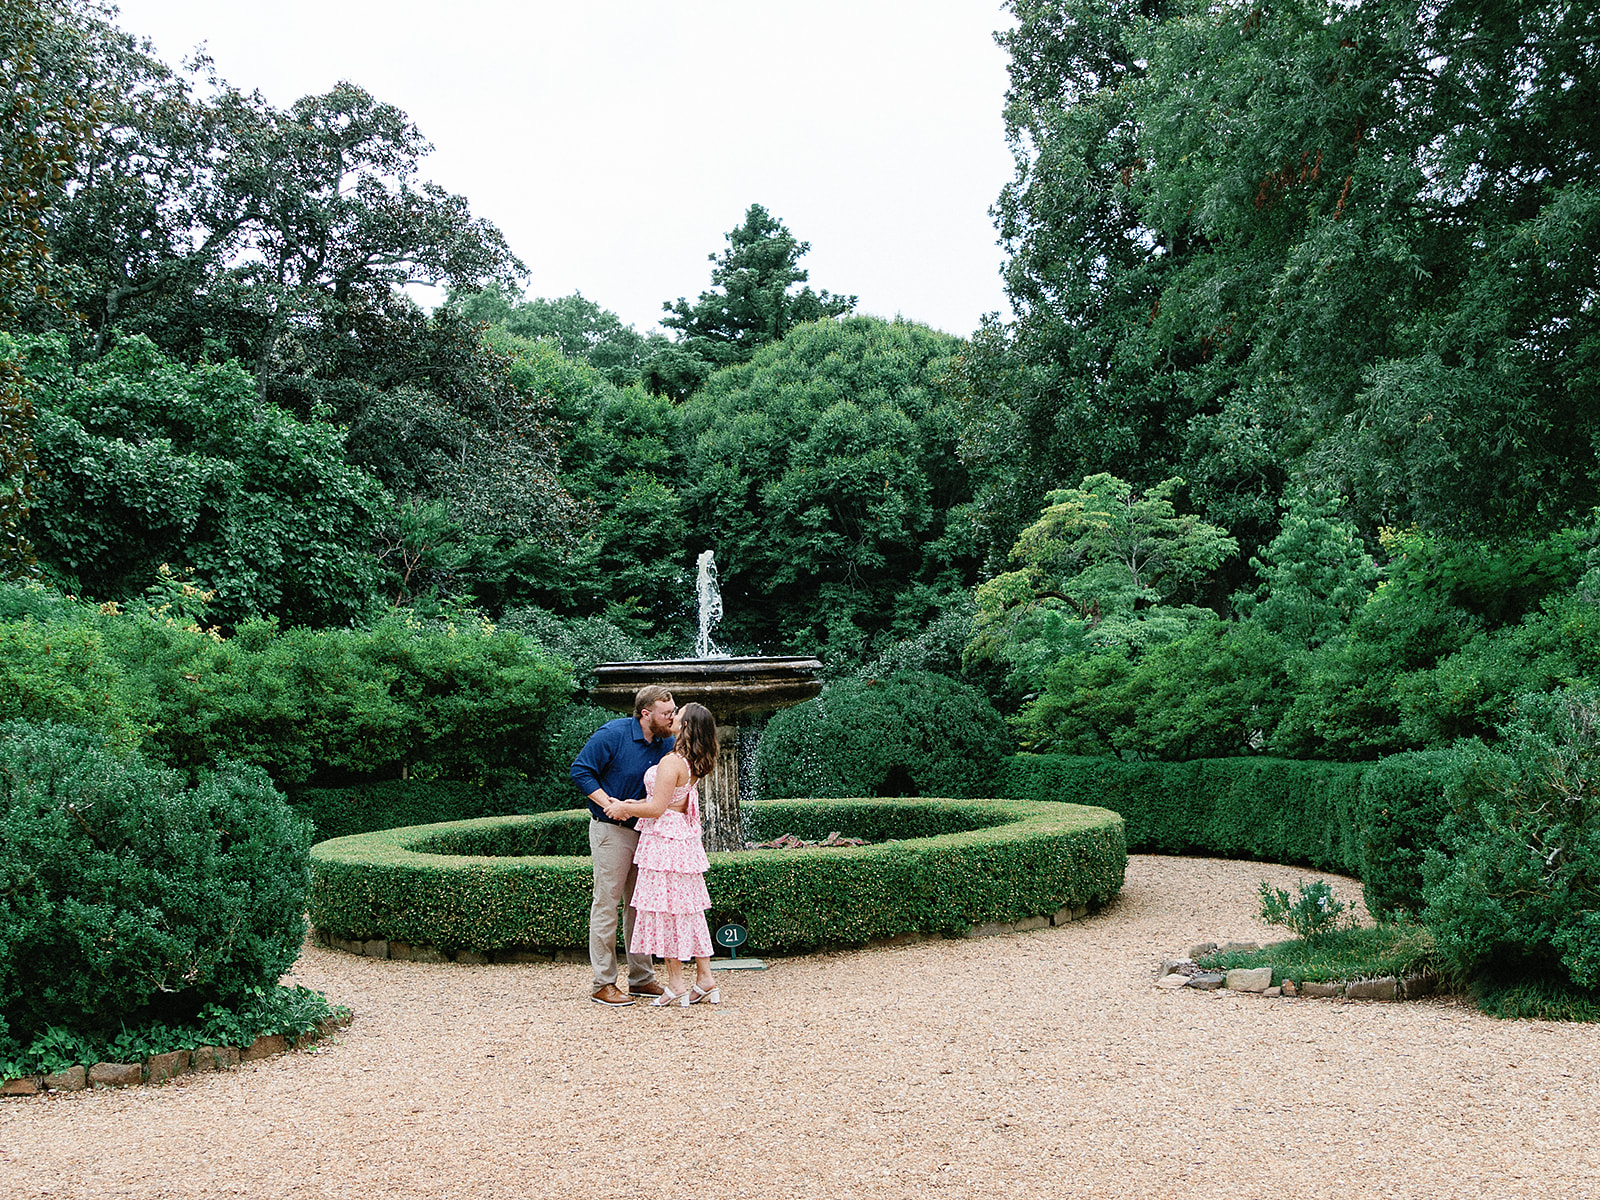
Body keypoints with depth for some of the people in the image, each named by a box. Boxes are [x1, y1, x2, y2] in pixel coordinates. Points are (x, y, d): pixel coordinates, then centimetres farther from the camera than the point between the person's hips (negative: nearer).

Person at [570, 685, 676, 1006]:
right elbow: (580, 770, -11)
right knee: (606, 903, -4)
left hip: (646, 832, 6)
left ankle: (641, 978, 21)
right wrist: (609, 803, -20)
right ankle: (603, 985, 2)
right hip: (612, 831, -6)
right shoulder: (613, 735, -13)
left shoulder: (668, 744, 4)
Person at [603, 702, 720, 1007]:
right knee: (689, 908, 12)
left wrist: (624, 807, -4)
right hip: (685, 839, 9)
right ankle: (705, 981, 14)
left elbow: (656, 808, -19)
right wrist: (636, 805, 14)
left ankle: (676, 985, 5)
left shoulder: (671, 762, -19)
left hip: (664, 840, -9)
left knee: (666, 908, -1)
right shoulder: (694, 763, 9)